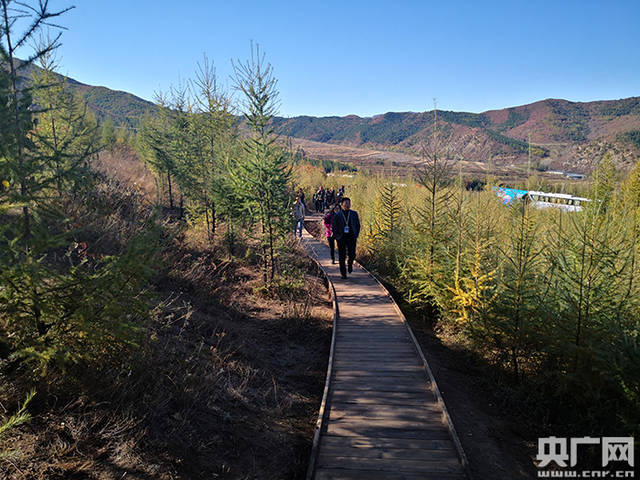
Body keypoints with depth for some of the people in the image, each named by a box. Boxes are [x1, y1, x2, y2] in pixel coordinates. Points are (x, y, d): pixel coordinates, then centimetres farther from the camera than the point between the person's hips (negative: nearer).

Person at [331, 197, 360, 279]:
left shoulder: (354, 214, 6)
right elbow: (333, 228, 7)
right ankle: (343, 273, 13)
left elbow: (358, 225, 13)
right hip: (341, 238, -1)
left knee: (352, 254, -8)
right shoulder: (337, 215, 1)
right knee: (342, 256, 1)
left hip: (351, 237, 1)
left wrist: (356, 235, 4)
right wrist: (337, 237, -3)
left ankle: (350, 264, 27)